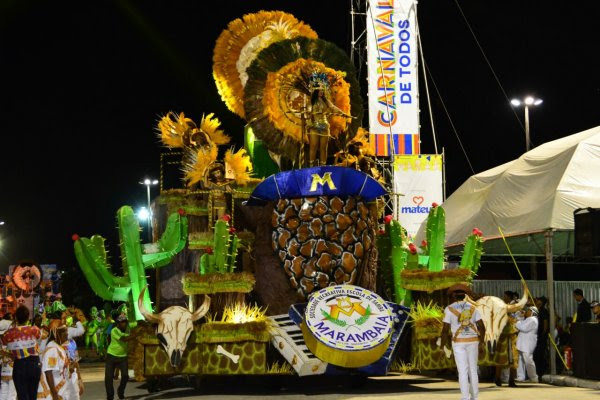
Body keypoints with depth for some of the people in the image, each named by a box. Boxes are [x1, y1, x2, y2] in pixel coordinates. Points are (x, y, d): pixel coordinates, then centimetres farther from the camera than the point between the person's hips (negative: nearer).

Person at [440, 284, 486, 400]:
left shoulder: (449, 309, -7)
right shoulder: (472, 308, 2)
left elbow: (445, 330, -10)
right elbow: (482, 327, -1)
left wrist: (442, 346, -3)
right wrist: (481, 341, 14)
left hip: (459, 342, -3)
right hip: (473, 341, 3)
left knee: (462, 371, -2)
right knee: (473, 370, 13)